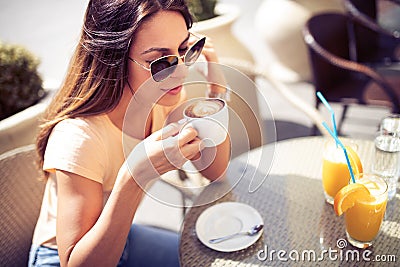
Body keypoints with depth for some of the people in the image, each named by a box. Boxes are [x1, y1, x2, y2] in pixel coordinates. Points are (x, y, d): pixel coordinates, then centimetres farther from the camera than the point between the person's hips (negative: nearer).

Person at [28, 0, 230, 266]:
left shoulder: (161, 96, -15)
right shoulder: (78, 137, -33)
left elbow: (214, 170, -10)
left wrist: (216, 84, -20)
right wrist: (134, 176, -43)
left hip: (123, 238, 6)